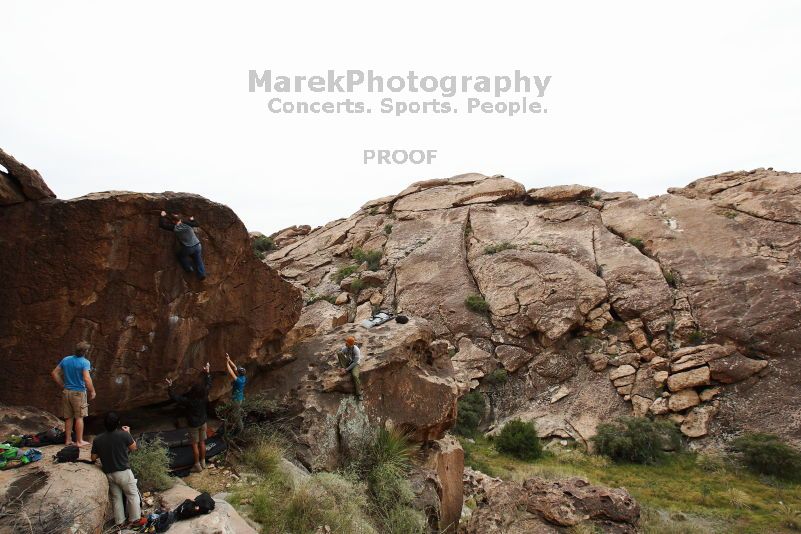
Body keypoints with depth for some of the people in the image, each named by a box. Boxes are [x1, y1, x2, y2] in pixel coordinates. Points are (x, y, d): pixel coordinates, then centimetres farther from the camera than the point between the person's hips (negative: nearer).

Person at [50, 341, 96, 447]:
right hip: (79, 392, -6)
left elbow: (54, 373, 7)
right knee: (79, 417, 3)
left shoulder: (66, 360, 4)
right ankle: (79, 441, 8)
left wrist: (62, 386, 13)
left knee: (68, 417, 15)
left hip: (66, 392, 6)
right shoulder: (85, 362, -16)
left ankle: (68, 440, 22)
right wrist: (92, 391, -11)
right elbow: (87, 379, -23)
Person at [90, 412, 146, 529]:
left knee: (116, 497, 17)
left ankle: (119, 522, 25)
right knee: (132, 495, 12)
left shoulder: (97, 440, -7)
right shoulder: (124, 434, -17)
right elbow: (134, 448, -1)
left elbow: (93, 458, 2)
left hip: (108, 474, 4)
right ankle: (135, 519, 19)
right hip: (123, 472, -4)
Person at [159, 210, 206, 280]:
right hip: (197, 246, 3)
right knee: (198, 260, 18)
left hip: (188, 248, -3)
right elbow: (197, 224, 17)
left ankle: (189, 268, 20)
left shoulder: (174, 228, -6)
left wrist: (163, 216, 19)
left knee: (181, 255, 27)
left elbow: (162, 225, 5)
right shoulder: (187, 224, 0)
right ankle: (202, 274, 16)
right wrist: (192, 220, 35)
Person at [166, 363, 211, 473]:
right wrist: (208, 372, 9)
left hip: (194, 425, -5)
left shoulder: (189, 400, -29)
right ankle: (203, 463, 27)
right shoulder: (205, 396, -15)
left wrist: (169, 387, -20)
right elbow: (209, 384, 1)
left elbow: (175, 398, -24)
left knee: (195, 444, 7)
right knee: (202, 443, 16)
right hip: (203, 422, 5)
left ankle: (197, 466, 14)